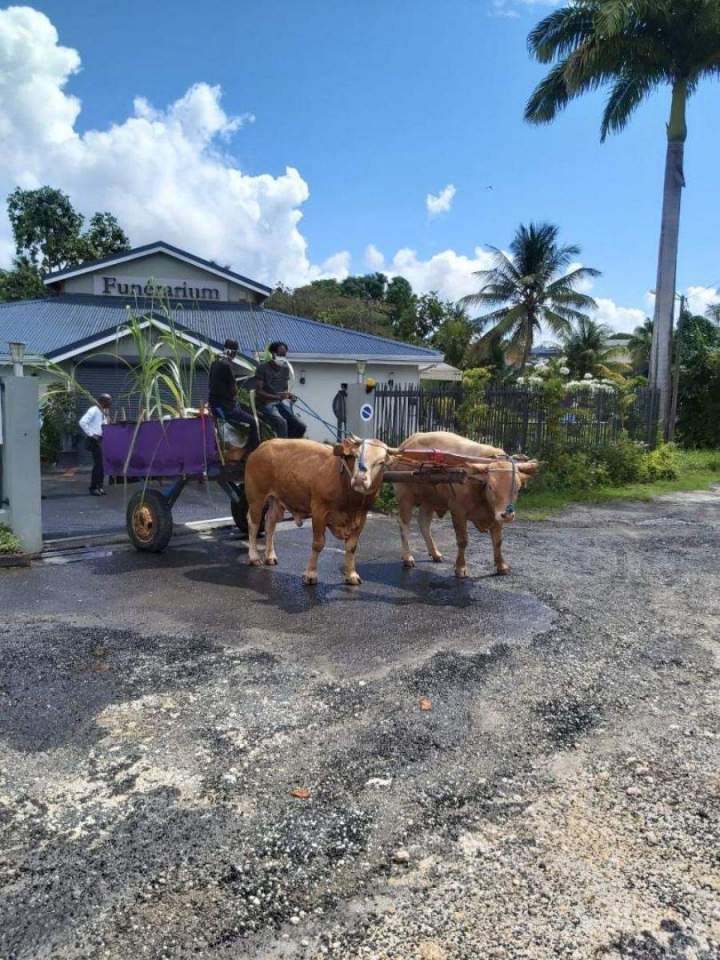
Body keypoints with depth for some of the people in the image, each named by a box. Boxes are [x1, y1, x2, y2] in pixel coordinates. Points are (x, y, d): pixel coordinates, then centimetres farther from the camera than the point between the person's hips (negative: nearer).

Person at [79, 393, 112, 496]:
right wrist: (90, 434, -18)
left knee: (103, 463, 9)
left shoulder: (104, 411, 13)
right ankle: (93, 488, -2)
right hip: (95, 440, -9)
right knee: (98, 463, -9)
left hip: (102, 439, 9)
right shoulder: (94, 410, -13)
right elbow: (82, 422, -21)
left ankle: (100, 486, 17)